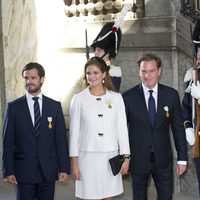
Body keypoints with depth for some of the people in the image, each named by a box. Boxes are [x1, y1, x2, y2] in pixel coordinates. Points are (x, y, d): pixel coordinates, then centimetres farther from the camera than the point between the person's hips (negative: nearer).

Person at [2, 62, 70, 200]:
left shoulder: (55, 106, 6)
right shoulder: (14, 107, 2)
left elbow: (61, 139, 5)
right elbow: (8, 142, 1)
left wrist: (64, 168, 0)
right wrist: (8, 171, -5)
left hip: (48, 171, 1)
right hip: (23, 172, -1)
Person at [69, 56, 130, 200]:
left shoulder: (116, 98, 4)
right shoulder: (78, 99, 1)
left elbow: (122, 129, 4)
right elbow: (74, 131, 1)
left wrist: (126, 157, 0)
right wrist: (74, 161, -2)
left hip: (110, 157, 1)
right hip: (88, 157, -1)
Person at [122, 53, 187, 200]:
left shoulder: (171, 95, -1)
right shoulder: (128, 97, -5)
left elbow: (178, 128, 3)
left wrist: (182, 158, 2)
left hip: (163, 159, 1)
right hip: (138, 159, -1)